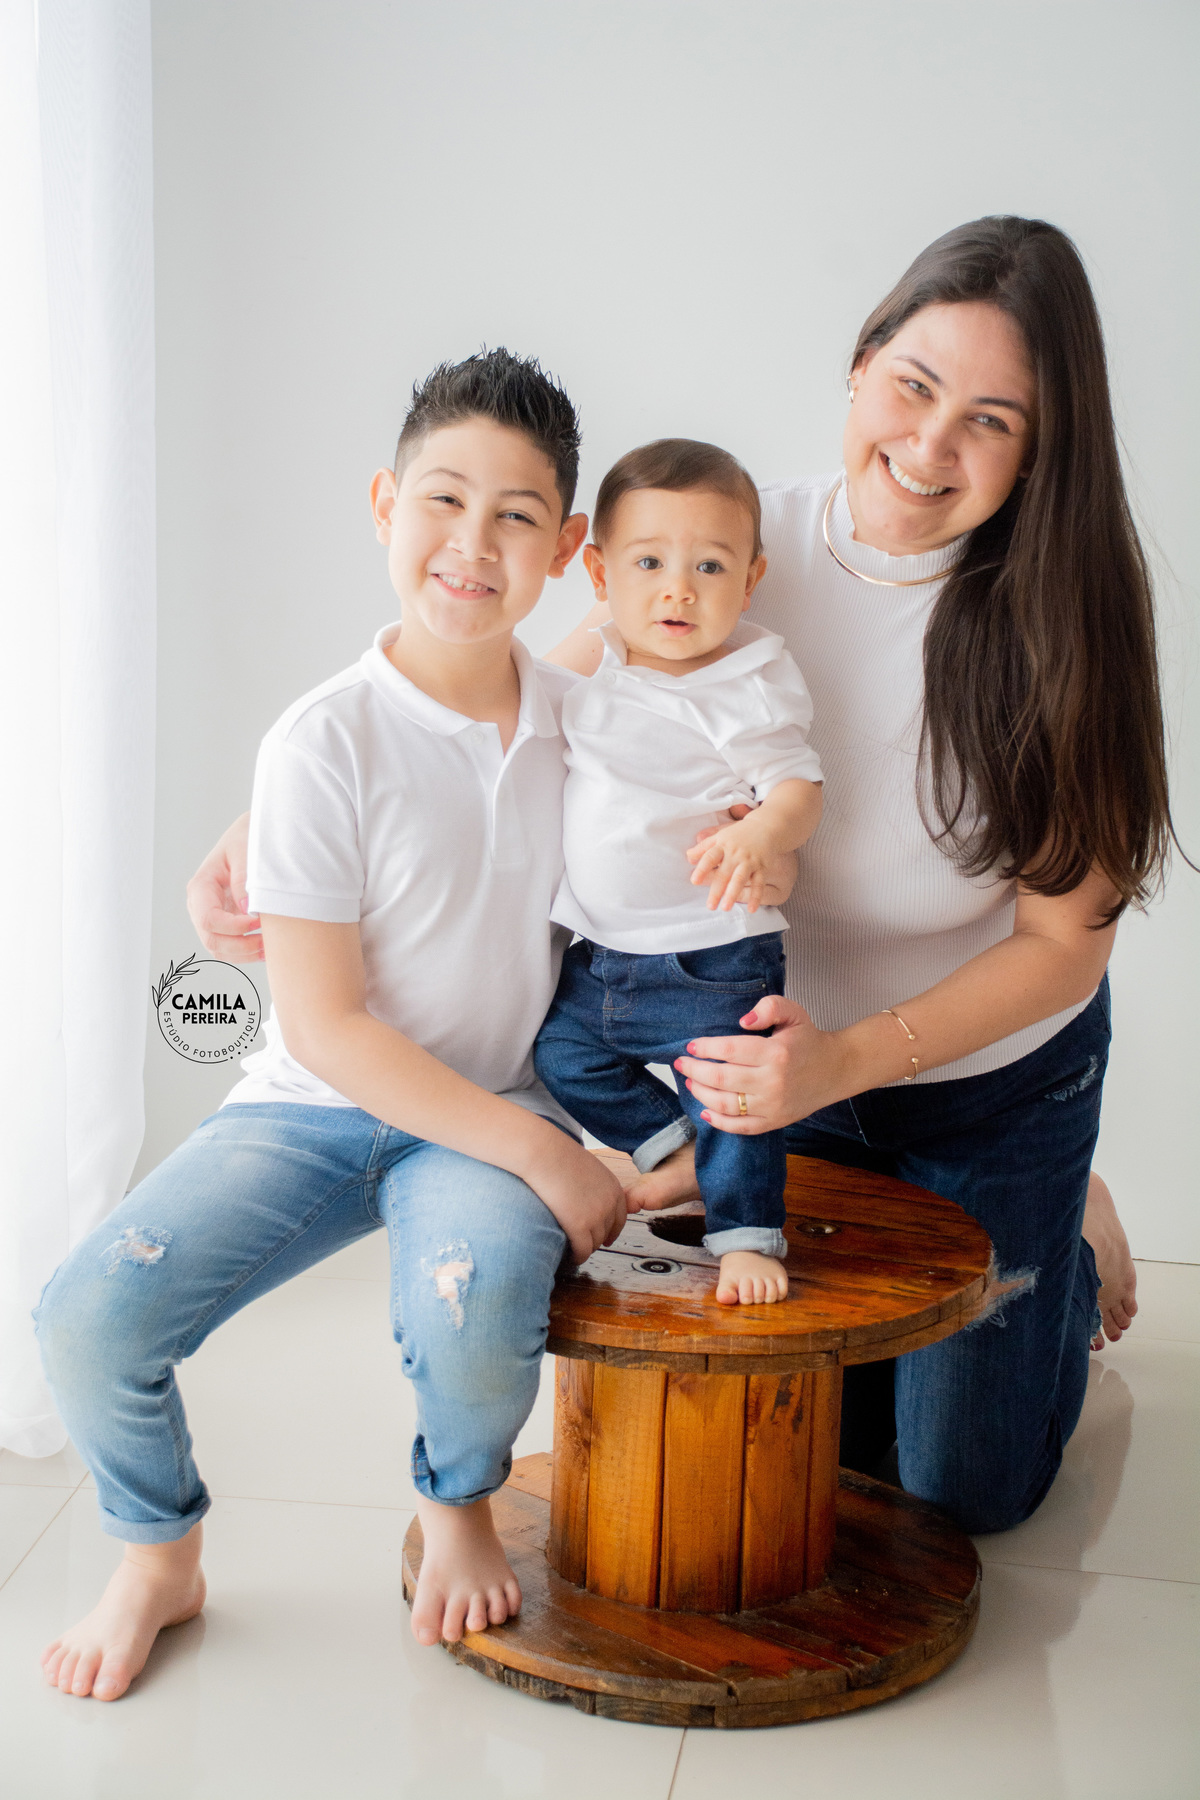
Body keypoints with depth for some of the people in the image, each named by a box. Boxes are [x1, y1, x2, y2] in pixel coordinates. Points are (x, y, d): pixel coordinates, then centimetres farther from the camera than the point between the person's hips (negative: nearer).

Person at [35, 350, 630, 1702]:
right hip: (316, 1106, -1)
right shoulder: (327, 741, -14)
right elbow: (323, 1027, -15)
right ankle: (160, 1558, 15)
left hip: (498, 1119, 1)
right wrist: (539, 1153, -18)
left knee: (473, 1310, -31)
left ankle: (456, 1509, 8)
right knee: (87, 1318, -19)